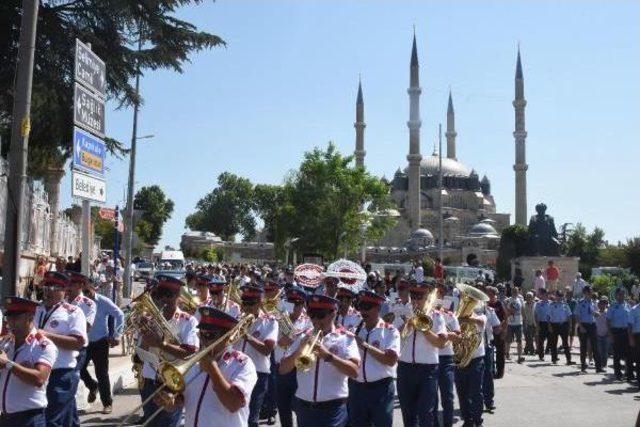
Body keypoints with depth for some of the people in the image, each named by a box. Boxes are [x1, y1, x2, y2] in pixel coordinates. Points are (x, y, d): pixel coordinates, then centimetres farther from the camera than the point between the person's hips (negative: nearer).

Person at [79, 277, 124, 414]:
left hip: (100, 342, -3)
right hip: (85, 341, 3)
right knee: (79, 368, 2)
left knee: (102, 373, 1)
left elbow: (119, 315, -8)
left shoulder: (103, 301, -10)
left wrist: (116, 336, -10)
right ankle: (93, 386, 33)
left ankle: (107, 403, 14)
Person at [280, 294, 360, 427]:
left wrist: (328, 355, -26)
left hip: (333, 408, -4)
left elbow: (354, 371, -14)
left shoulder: (346, 339, -1)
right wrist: (299, 350, -13)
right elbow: (282, 370, 3)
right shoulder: (302, 337, 9)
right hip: (304, 407, 4)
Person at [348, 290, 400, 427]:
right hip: (356, 388, 4)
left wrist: (366, 346, -19)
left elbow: (391, 360, -18)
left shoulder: (390, 331, -6)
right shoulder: (355, 330, 7)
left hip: (381, 388, -4)